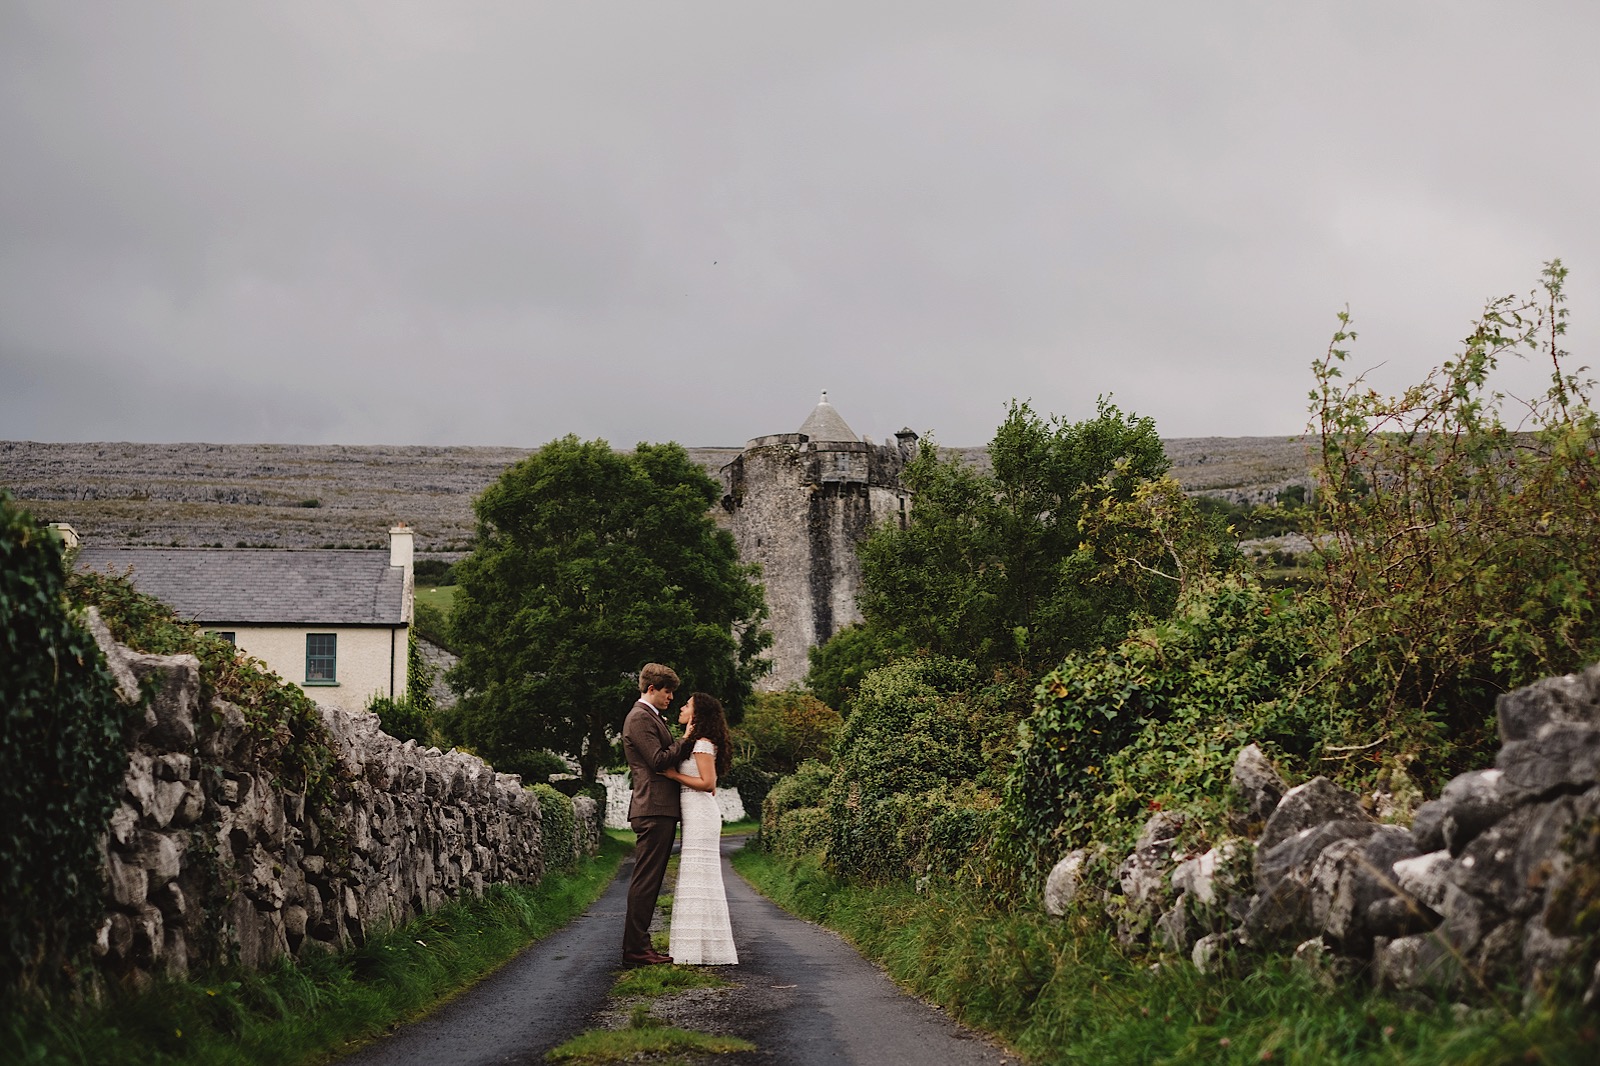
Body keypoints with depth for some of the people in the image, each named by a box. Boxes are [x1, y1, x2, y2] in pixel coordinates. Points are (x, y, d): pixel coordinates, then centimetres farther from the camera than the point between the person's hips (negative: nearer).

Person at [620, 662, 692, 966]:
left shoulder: (652, 718, 23)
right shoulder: (640, 718, -10)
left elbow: (667, 758, 23)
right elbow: (659, 761, -18)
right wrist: (687, 739, -15)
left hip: (661, 811, 11)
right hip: (654, 810, -11)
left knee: (649, 881, 11)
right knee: (645, 880, -10)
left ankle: (637, 945, 15)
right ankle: (635, 949, -9)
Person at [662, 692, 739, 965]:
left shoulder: (703, 744, -12)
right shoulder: (695, 743, 18)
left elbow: (708, 783, -18)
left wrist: (673, 775, -13)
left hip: (700, 812, -10)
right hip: (695, 814, 10)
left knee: (700, 878, -9)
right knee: (696, 878, 10)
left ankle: (707, 950, -8)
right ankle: (699, 947, 12)